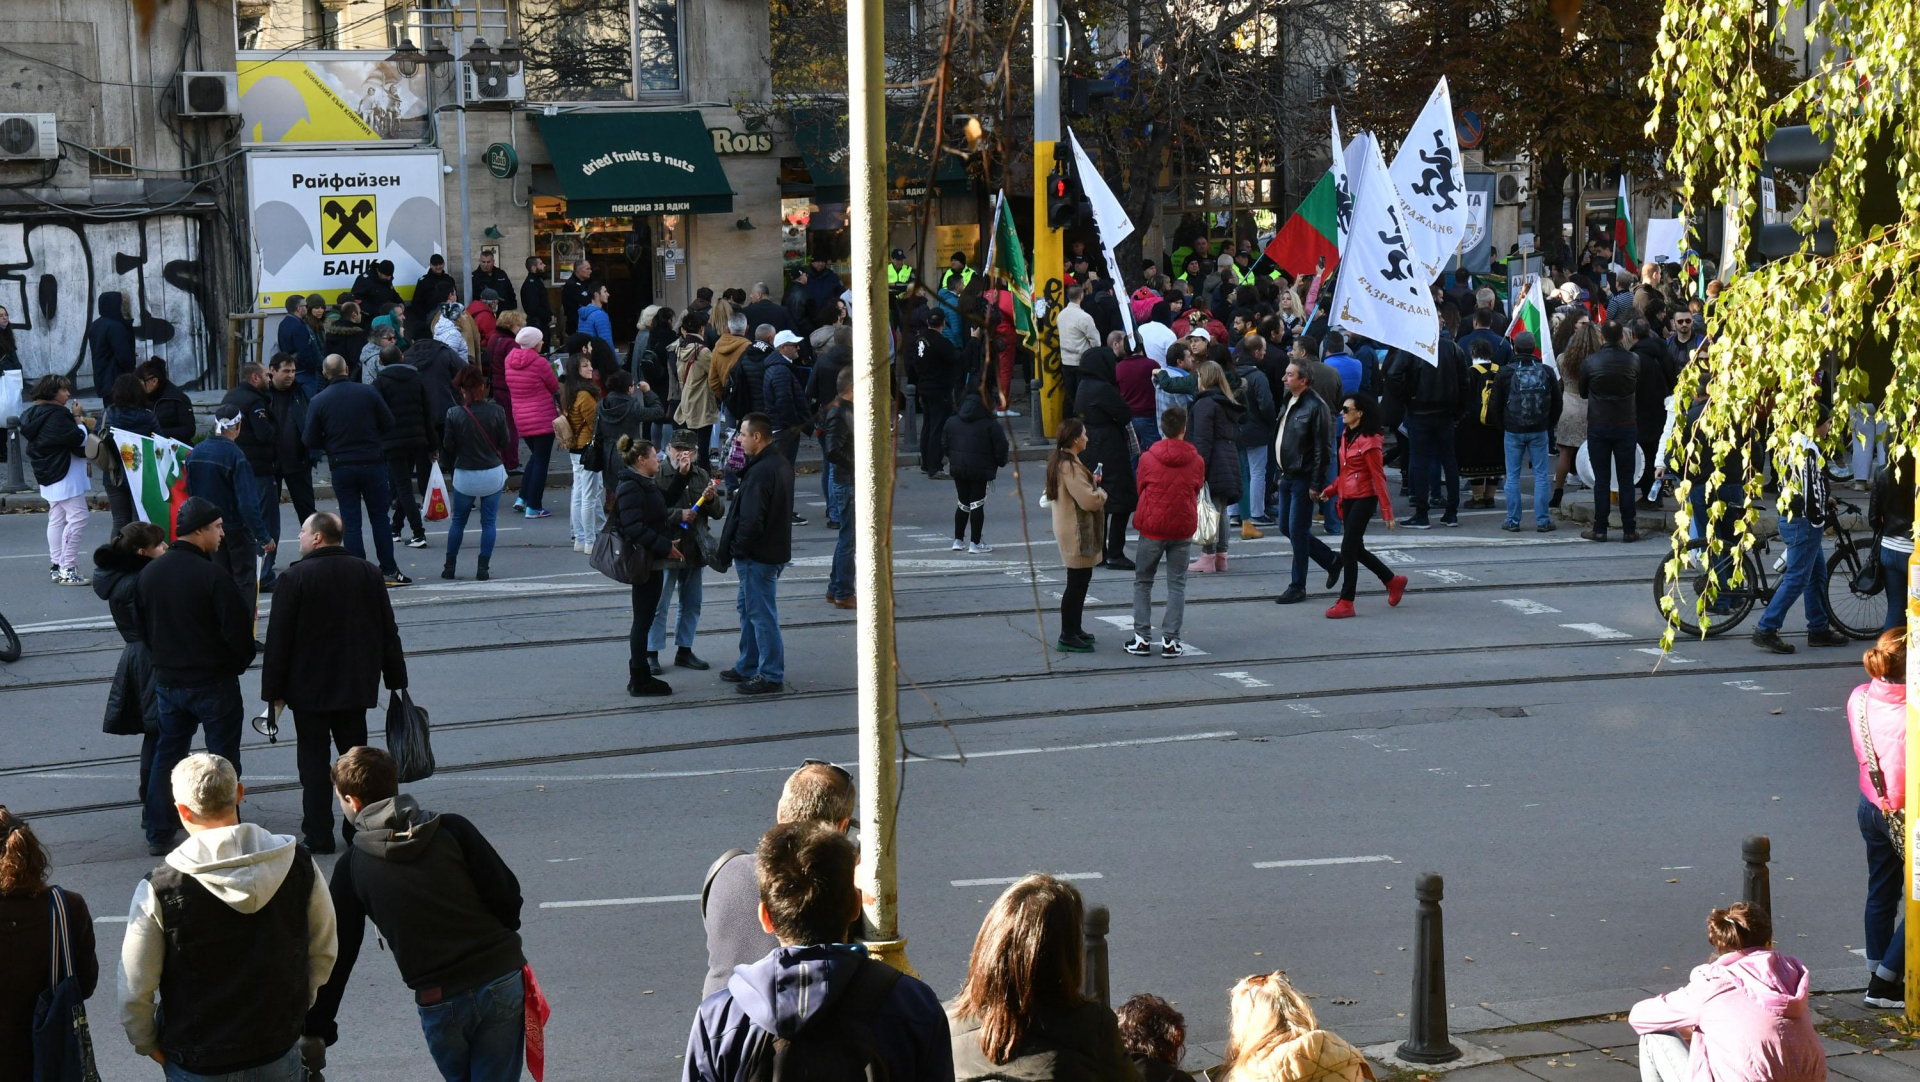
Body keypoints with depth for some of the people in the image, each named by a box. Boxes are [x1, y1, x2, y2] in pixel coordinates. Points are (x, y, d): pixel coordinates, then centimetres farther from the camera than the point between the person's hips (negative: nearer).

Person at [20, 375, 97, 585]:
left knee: (56, 520, 13)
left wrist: (78, 421, 8)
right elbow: (78, 438, -21)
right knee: (77, 517, -10)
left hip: (49, 476, 11)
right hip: (65, 475, -11)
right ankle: (68, 569, -13)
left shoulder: (35, 414, 13)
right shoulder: (56, 415, -19)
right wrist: (79, 418, -6)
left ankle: (57, 567, 16)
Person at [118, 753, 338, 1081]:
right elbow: (324, 951, 2)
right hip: (279, 1051, 2)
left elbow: (135, 989, -11)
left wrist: (147, 1042, 8)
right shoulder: (298, 864, -11)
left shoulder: (159, 890, -19)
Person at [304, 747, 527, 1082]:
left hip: (439, 1002, 0)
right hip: (502, 980, 0)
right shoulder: (452, 828, -1)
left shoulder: (353, 867, 1)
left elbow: (336, 953, 3)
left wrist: (315, 1031, 11)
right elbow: (507, 893, -4)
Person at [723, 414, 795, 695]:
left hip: (758, 555, -10)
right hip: (775, 549, 10)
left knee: (761, 614, -2)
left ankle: (771, 676, 5)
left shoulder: (760, 472, -24)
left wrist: (738, 549, -14)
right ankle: (748, 667, 31)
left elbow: (751, 520, -28)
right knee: (748, 608, 21)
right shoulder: (781, 464, 8)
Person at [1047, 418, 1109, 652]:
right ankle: (1068, 637, -3)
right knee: (1077, 582, -6)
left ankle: (1073, 629, 28)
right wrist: (1101, 492, -5)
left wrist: (1092, 482, 8)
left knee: (1079, 580, 19)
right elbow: (1089, 500, -25)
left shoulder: (1059, 460, 11)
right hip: (1077, 532, -11)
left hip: (1070, 528, 11)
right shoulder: (1070, 466, -22)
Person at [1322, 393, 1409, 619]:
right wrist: (1331, 490, 8)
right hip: (1348, 498, 9)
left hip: (1363, 499, -9)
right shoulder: (1346, 436, 10)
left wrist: (1387, 512, -16)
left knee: (1348, 548, -9)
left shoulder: (1368, 441, -16)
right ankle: (1393, 581, 31)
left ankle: (1346, 602, -2)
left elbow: (1378, 477, -16)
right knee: (1356, 549, 13)